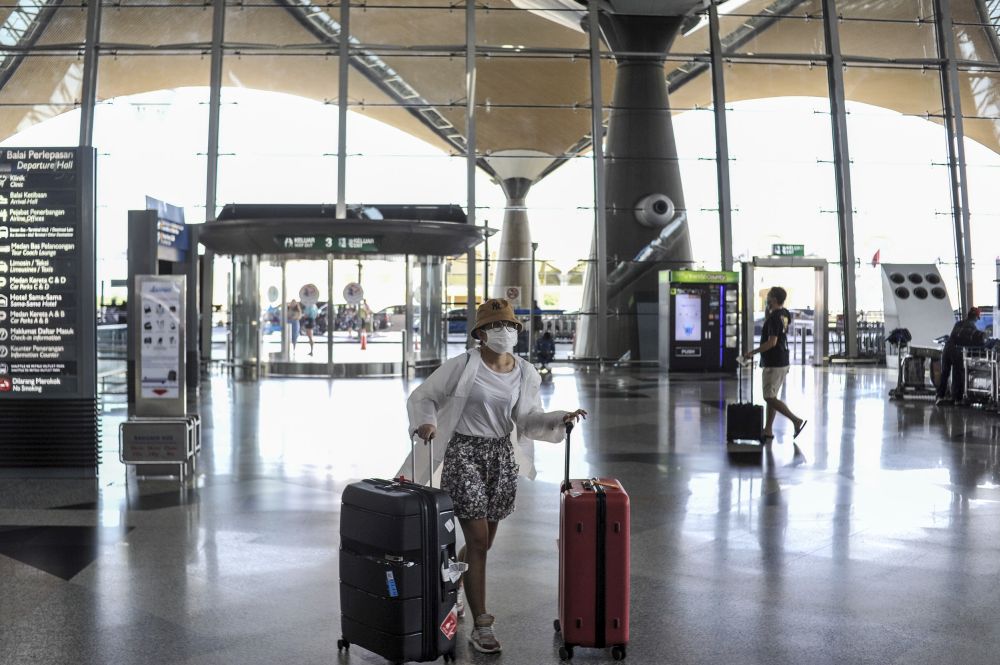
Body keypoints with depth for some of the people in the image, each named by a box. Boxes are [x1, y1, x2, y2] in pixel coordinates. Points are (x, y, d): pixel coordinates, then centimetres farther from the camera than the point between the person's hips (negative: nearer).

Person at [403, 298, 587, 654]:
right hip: (464, 454, -5)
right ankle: (480, 626, 3)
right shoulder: (463, 365, -9)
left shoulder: (525, 373, 5)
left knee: (483, 541, 15)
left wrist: (561, 419, -13)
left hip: (502, 456, 6)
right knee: (478, 541, -8)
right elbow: (422, 396, -2)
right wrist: (426, 422, -21)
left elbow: (527, 421, 3)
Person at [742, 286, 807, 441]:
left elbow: (772, 342, -25)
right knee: (771, 397, 13)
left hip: (773, 363, -10)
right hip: (782, 361, 10)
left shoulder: (774, 317, -19)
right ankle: (768, 430, 17)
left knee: (770, 398, -7)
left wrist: (753, 352, -19)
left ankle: (796, 420, -11)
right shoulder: (785, 315, 8)